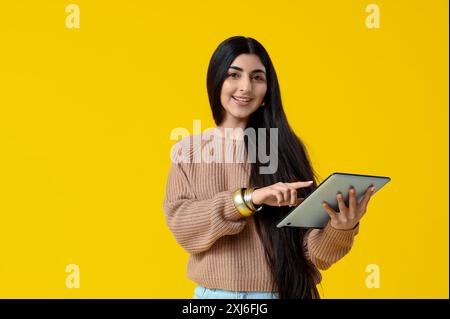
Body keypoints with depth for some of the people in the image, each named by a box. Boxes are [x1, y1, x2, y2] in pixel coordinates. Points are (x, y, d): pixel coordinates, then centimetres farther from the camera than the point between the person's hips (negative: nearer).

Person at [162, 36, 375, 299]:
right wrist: (250, 198, -23)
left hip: (282, 292, -1)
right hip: (215, 293, 1)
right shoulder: (188, 150, -1)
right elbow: (180, 224, -13)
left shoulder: (286, 148, -5)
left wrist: (341, 228, -30)